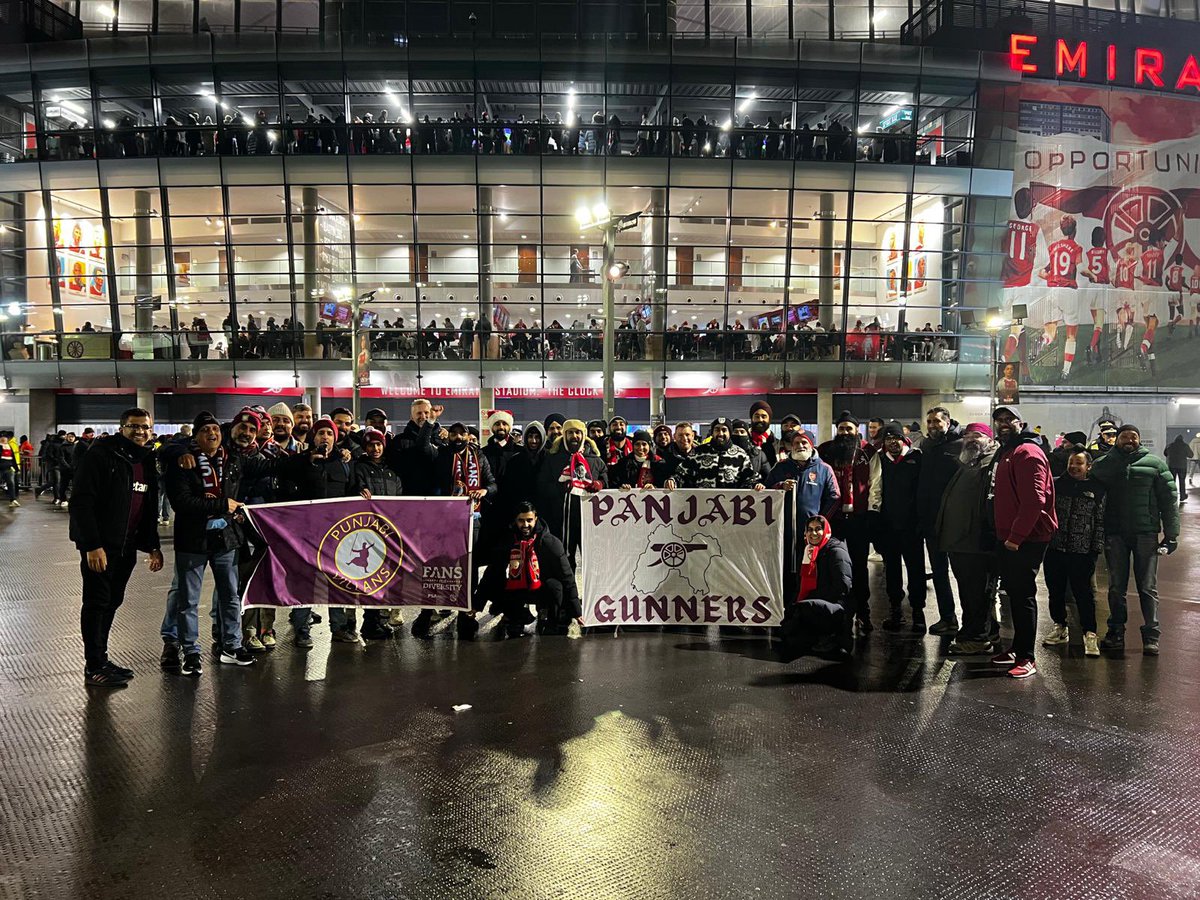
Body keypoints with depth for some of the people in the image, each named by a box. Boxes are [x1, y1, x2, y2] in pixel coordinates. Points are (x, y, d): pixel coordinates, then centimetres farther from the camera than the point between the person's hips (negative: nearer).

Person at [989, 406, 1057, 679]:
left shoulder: (1027, 452, -13)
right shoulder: (1006, 452, 19)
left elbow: (1034, 500, -22)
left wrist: (1015, 536, -21)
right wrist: (1004, 534, 17)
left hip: (1025, 539, -10)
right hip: (1008, 538, 10)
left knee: (1023, 595, -5)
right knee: (1014, 592, 15)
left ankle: (1026, 658, 1)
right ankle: (1017, 648, 25)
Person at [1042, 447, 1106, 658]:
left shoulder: (1097, 490, 2)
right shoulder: (1057, 484, 8)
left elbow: (1100, 521, 1)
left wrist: (1096, 549, -4)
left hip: (1081, 551, -3)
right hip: (1055, 548, 3)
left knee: (1083, 593, 0)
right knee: (1055, 591, 11)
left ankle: (1089, 634, 10)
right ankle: (1060, 627, 27)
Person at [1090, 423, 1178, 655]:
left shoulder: (1155, 463, 3)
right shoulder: (1103, 464, 6)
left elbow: (1169, 499, 1)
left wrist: (1171, 534, -5)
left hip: (1146, 533, -1)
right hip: (1115, 534, 1)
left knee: (1148, 587, 3)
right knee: (1116, 587, 9)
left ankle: (1151, 636, 10)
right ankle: (1116, 632, 18)